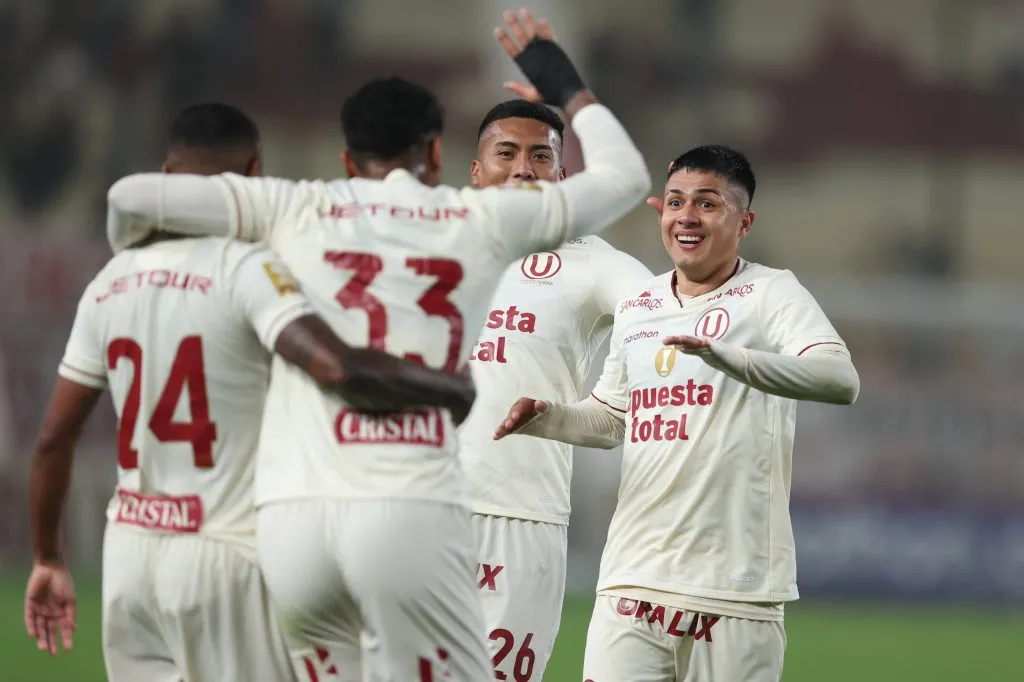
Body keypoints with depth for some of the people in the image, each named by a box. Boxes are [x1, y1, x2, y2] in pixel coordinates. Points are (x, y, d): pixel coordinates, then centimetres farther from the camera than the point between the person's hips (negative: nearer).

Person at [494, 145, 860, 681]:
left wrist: (724, 355, -35)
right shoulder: (636, 308, 15)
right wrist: (544, 416, 6)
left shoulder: (770, 294, -3)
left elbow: (841, 380, -21)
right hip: (633, 578, 4)